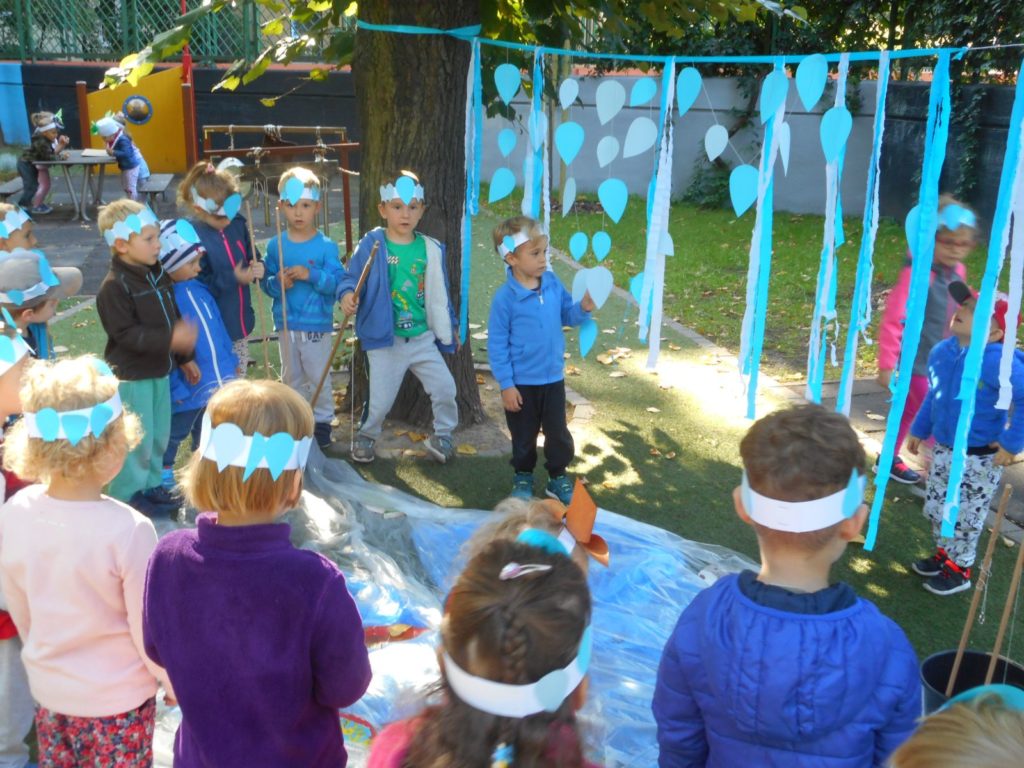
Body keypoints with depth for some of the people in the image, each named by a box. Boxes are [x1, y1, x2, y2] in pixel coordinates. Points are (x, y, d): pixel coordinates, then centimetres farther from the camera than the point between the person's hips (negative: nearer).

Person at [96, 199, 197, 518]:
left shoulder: (157, 275, 7)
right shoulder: (114, 287, -19)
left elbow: (173, 319, 16)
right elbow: (126, 334, -24)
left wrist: (185, 358, 20)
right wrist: (170, 339, -32)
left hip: (159, 370, 8)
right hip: (131, 375, -8)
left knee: (159, 435, 18)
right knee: (138, 439, 0)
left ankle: (152, 485, 35)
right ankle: (128, 495, 17)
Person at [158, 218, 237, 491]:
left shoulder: (200, 289, 4)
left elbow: (217, 327, 15)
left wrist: (230, 360, 16)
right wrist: (176, 387, -20)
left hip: (217, 379, 7)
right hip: (188, 385, -7)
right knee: (175, 432, 10)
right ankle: (164, 473, 26)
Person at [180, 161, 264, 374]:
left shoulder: (238, 224, 0)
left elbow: (252, 257, 12)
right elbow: (198, 284, -22)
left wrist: (257, 268, -10)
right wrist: (233, 278, -25)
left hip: (241, 322, 6)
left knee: (239, 376, 22)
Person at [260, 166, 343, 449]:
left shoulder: (326, 246, -9)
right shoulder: (275, 246, 0)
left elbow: (337, 281, -15)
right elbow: (266, 282, 3)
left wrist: (311, 275, -27)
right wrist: (278, 283, -18)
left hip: (317, 324, -3)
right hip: (286, 324, 4)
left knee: (318, 378, 6)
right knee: (291, 378, 16)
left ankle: (322, 421, 22)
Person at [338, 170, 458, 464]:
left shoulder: (430, 249, 2)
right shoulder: (371, 245, -10)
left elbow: (438, 293, 11)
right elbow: (351, 276, -8)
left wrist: (449, 327, 17)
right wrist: (347, 293, -31)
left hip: (423, 338, 3)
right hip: (385, 340, -3)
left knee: (445, 387, 3)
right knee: (381, 399, 4)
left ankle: (442, 435, 26)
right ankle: (365, 436, 32)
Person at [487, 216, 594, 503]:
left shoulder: (553, 283, -5)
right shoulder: (505, 298, -17)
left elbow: (566, 315, 8)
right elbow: (496, 345, -13)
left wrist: (583, 308, -15)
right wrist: (506, 384, -13)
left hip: (553, 378, 4)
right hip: (521, 383, -4)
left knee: (558, 432, 15)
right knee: (523, 436, 15)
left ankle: (558, 477, 35)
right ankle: (523, 477, 37)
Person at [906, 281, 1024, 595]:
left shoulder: (999, 363, -28)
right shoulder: (942, 352, -5)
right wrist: (919, 429, 18)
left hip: (980, 459, -7)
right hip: (943, 449, 7)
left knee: (964, 517, 8)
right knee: (935, 508, 19)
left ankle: (959, 570, 30)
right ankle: (944, 555, 43)